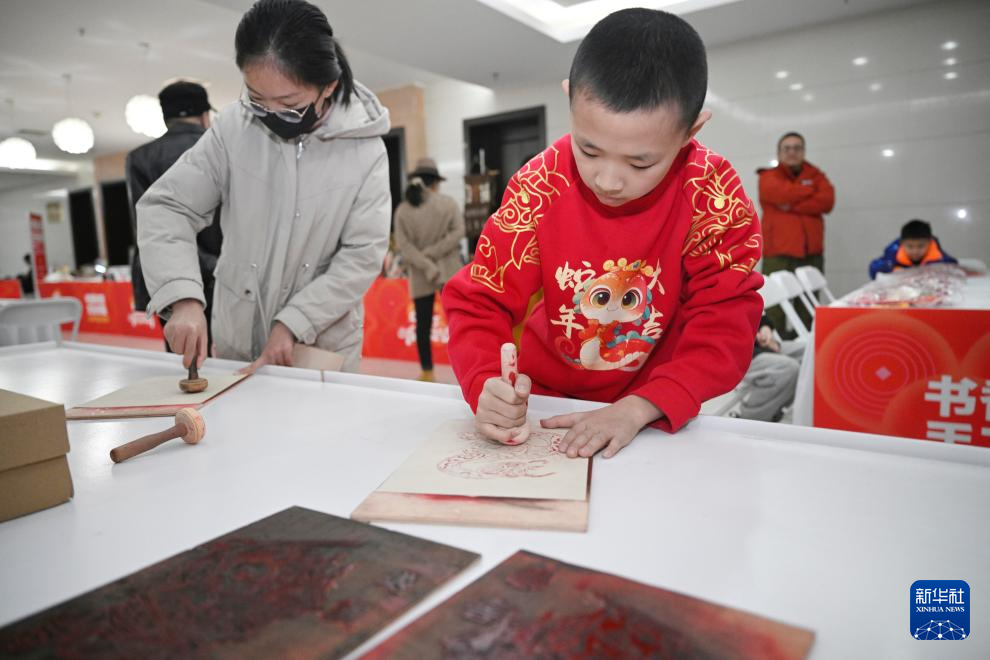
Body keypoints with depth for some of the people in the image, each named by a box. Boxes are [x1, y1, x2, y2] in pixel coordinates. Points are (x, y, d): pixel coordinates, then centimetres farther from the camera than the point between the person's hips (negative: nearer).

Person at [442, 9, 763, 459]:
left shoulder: (713, 194, -16)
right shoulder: (541, 185, -15)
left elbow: (725, 324, -17)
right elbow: (479, 301, -14)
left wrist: (636, 409, -31)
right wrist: (486, 388, -33)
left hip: (656, 409, 0)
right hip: (544, 395, 0)